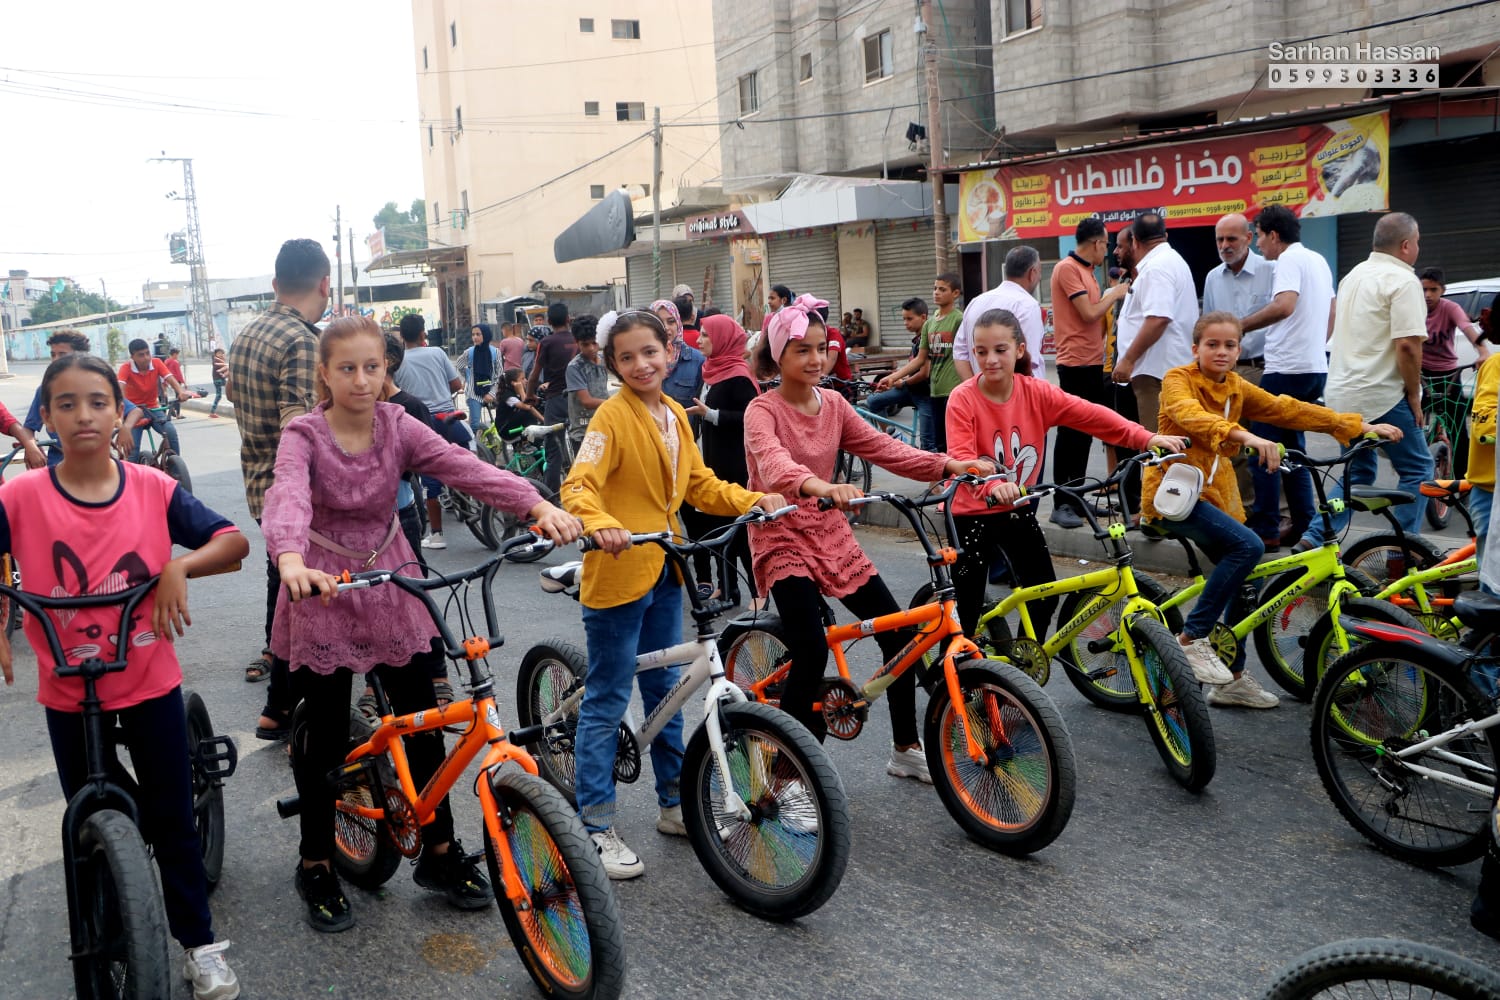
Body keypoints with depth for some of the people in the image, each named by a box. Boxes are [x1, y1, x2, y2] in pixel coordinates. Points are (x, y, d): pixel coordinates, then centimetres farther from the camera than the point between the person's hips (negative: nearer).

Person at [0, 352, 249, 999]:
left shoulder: (154, 490, -10)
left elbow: (234, 542, -9)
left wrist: (180, 565, -26)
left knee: (172, 819, 9)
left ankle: (199, 946, 25)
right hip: (68, 692, 1)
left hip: (151, 684, -1)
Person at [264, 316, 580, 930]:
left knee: (424, 723, 8)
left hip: (390, 588, 3)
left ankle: (439, 853, 26)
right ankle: (316, 866, 28)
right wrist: (291, 560, -54)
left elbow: (464, 467, -20)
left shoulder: (398, 428, -4)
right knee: (324, 738, 7)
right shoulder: (304, 436, -12)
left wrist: (538, 504, -36)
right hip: (323, 593, -3)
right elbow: (288, 498, -31)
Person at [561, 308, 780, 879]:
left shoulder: (674, 415, 9)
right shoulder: (613, 416, -14)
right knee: (607, 701, 1)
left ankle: (674, 804, 32)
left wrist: (751, 501, -1)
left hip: (664, 573, 8)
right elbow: (578, 486, -24)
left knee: (664, 690, 17)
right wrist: (600, 524, -44)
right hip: (616, 575, -7)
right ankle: (596, 826, 12)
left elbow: (701, 485, 14)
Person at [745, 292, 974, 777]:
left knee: (899, 633, 4)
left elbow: (882, 448, -1)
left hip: (831, 533, 7)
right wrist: (819, 487, -55)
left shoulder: (833, 405, 6)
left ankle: (906, 750, 22)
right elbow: (774, 463, -34)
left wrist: (946, 465, -16)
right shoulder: (762, 410, -13)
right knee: (811, 652, -22)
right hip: (783, 540, -6)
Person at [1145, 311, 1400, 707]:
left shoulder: (1237, 389, 12)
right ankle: (1193, 638, -16)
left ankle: (1232, 678, 22)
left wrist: (1359, 426, 5)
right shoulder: (1178, 380, -9)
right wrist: (1246, 436, -46)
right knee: (1248, 546, -26)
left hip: (1214, 492, 8)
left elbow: (1288, 409, 10)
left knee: (1241, 580, 8)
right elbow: (1191, 415, -29)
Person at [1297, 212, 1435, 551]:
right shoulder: (1403, 281, -12)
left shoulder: (1354, 275, 15)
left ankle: (1311, 539, 7)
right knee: (1417, 470, 6)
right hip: (1381, 396, -8)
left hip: (1341, 395, 8)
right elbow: (1408, 345, -20)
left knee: (1357, 472, 17)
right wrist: (1414, 396, -10)